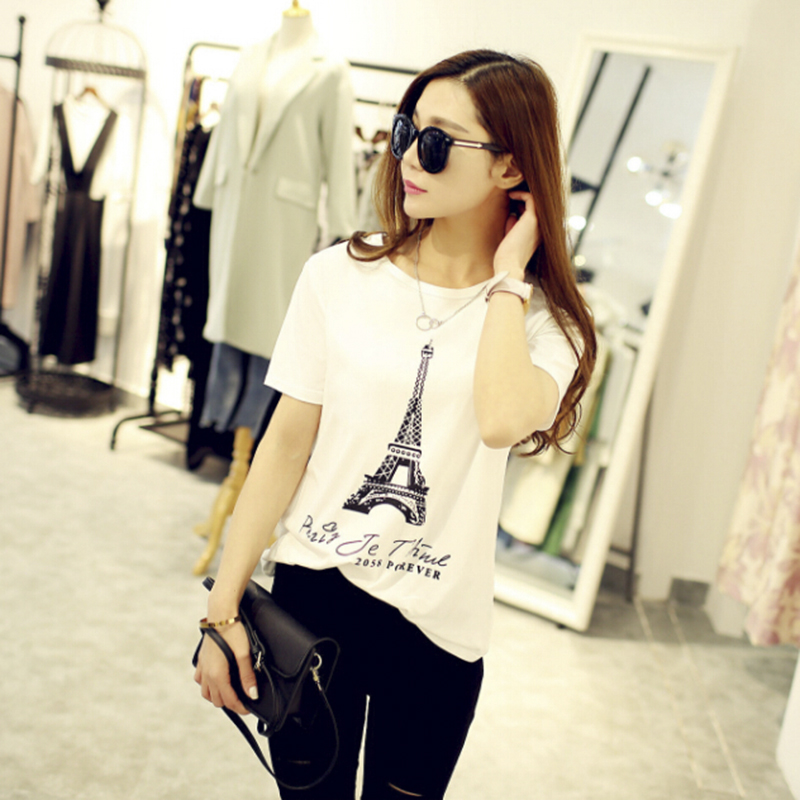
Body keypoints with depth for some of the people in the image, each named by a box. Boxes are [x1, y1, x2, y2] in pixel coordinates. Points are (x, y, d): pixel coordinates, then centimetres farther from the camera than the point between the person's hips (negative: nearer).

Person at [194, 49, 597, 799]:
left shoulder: (542, 317, -7)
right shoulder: (342, 275, -5)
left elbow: (502, 420, -30)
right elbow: (287, 442, -3)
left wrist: (506, 277, -16)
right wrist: (223, 605, -3)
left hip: (436, 624, 0)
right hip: (312, 595, 1)